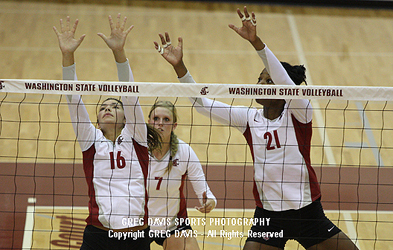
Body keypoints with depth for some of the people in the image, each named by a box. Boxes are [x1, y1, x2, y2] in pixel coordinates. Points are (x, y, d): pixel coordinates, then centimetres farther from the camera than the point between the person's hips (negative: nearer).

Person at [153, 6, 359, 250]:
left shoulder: (299, 113, -9)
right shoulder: (249, 118, 2)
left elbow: (285, 81, -28)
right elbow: (201, 103, -2)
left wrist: (256, 41, -42)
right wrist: (179, 66, -16)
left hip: (308, 213, -2)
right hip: (269, 216, 2)